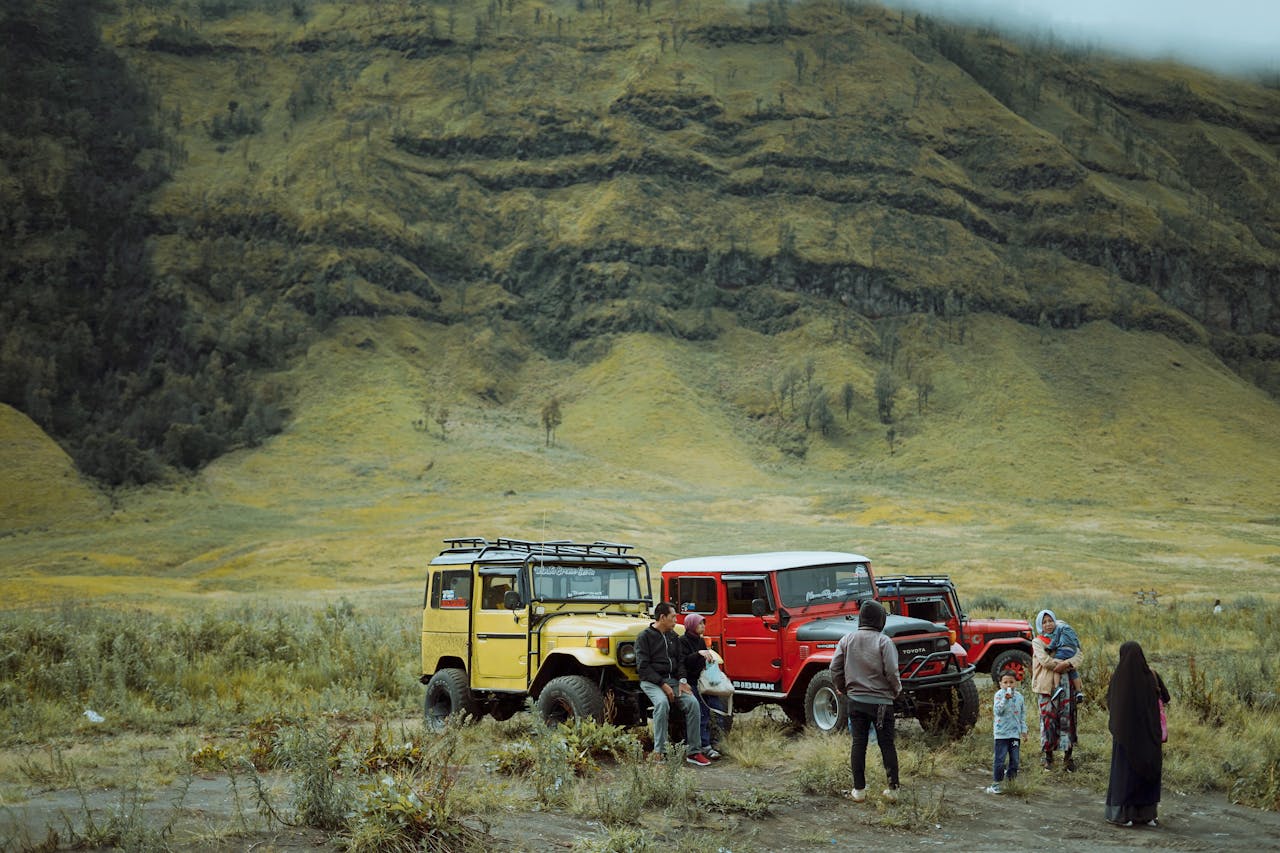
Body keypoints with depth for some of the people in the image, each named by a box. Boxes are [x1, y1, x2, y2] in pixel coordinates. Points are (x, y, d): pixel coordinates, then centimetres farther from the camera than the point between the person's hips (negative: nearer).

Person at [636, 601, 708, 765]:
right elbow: (643, 667, -10)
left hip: (672, 679, 6)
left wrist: (682, 680, -2)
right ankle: (659, 752, -32)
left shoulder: (673, 636, 17)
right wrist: (662, 684, -18)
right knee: (662, 702, -36)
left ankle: (694, 752, -14)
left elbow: (680, 660, 18)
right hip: (651, 681, -6)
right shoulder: (644, 637, -3)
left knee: (692, 702, -19)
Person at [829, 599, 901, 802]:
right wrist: (897, 690, 3)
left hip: (855, 700, 3)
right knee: (887, 744, 6)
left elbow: (834, 669, 1)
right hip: (881, 701, -3)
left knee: (858, 743, 7)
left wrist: (843, 688, 16)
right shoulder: (883, 642, -11)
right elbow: (891, 672, -15)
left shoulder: (847, 640, 1)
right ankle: (893, 788, 8)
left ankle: (859, 790, 8)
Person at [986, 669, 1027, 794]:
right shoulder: (999, 695, -6)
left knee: (1014, 760, 7)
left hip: (1015, 733, 4)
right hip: (1001, 733, -4)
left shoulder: (1019, 696, 7)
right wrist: (1005, 699, -27)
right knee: (1000, 759, -3)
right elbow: (997, 711, -18)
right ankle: (997, 784, 5)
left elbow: (1023, 714, 14)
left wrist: (1024, 730, 10)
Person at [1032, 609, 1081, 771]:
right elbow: (1044, 660, -11)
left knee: (1066, 719, 0)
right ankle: (1047, 754, 8)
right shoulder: (1037, 642, 6)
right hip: (1045, 686, -2)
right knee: (1048, 719, -3)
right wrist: (1063, 664, -11)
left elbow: (1079, 656, 1)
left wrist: (1066, 664, -17)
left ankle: (1067, 756, 7)